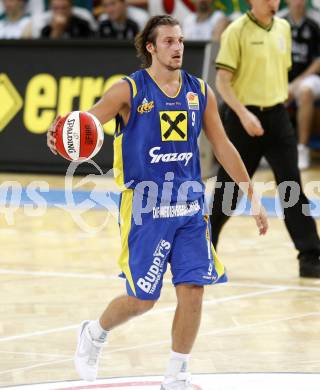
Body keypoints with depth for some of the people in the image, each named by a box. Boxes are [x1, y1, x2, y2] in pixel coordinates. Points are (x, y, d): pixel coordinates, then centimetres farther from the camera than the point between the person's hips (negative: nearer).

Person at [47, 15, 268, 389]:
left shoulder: (200, 92, 7)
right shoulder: (129, 90, -6)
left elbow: (223, 147, 14)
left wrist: (253, 197, 13)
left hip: (189, 207, 4)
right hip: (145, 208, -4)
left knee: (193, 291, -4)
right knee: (142, 299, 0)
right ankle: (94, 333, 31)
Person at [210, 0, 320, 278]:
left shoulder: (283, 28, 8)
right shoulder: (237, 31, -9)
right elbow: (223, 81, -12)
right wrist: (243, 114, -22)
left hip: (276, 115, 4)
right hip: (244, 117, -4)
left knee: (293, 187, -4)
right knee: (229, 187, 6)